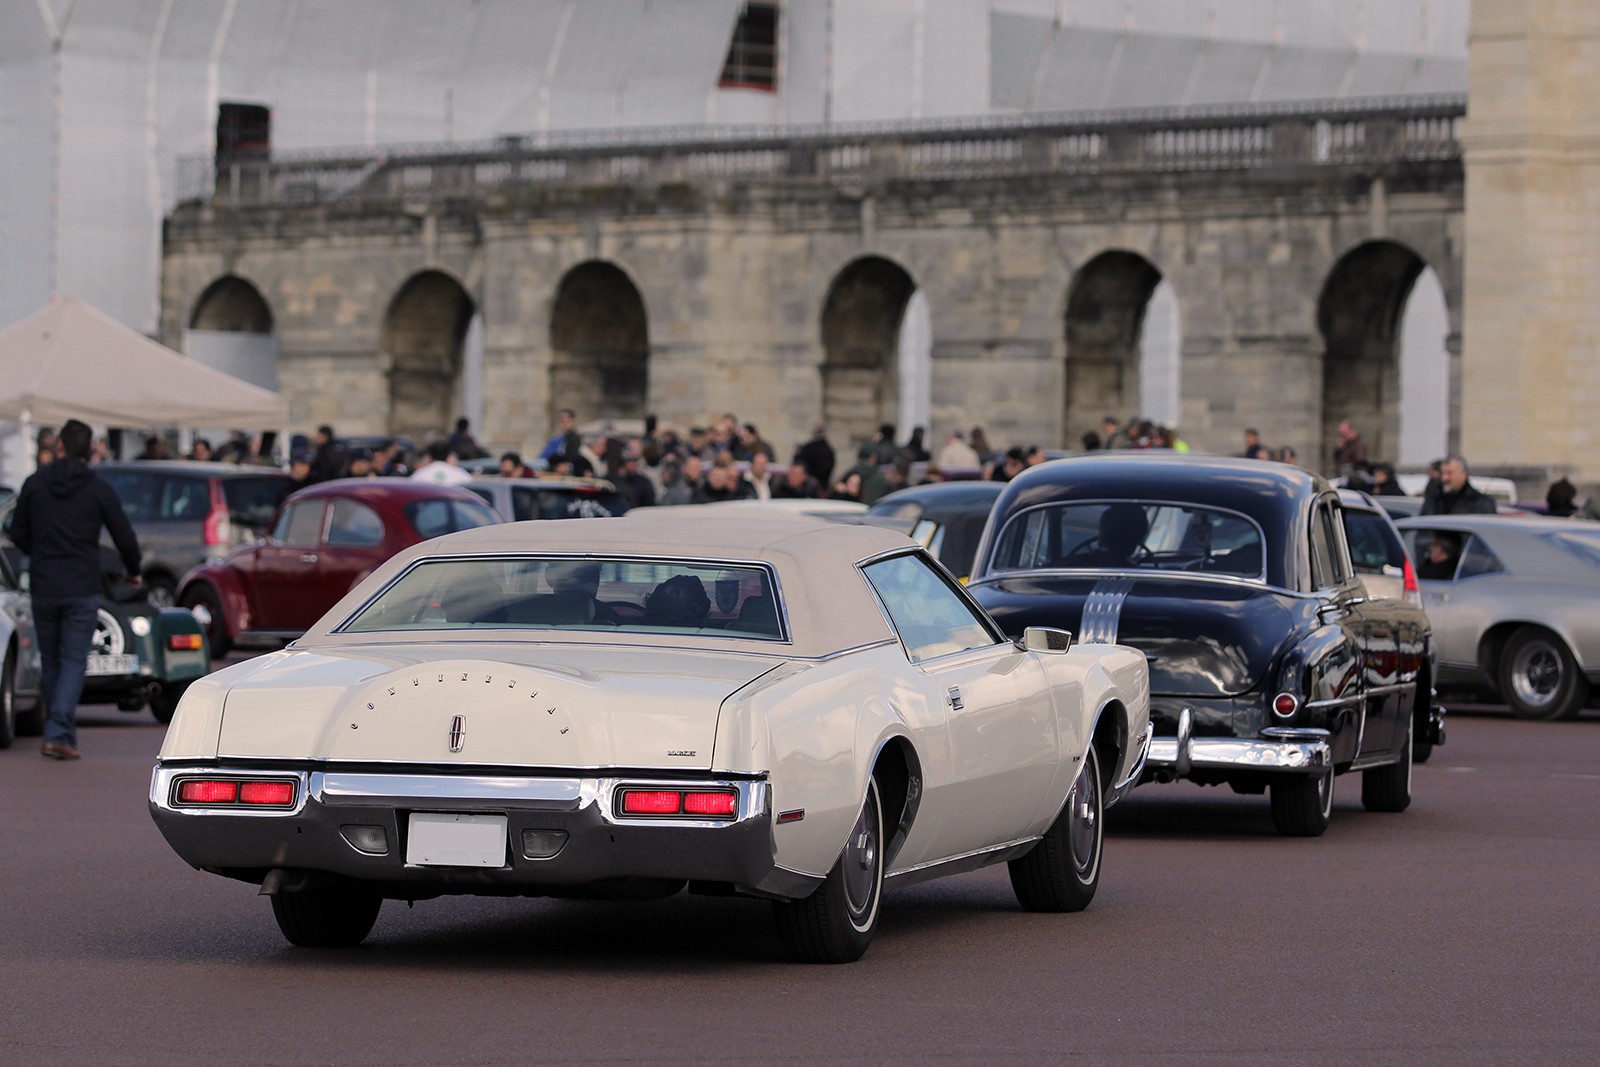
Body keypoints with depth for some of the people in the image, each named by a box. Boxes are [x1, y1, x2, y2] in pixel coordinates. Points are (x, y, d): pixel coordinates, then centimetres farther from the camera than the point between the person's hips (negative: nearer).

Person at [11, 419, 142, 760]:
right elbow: (125, 537, -1)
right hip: (82, 590, -2)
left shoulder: (35, 483, 1)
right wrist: (133, 571, 19)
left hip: (43, 588, 2)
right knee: (73, 661, -1)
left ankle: (60, 731, 19)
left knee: (50, 663, 14)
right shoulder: (99, 489, -4)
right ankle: (59, 735, -14)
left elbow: (19, 533, 9)